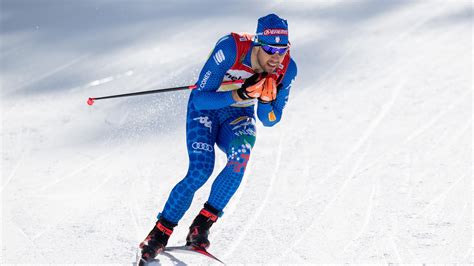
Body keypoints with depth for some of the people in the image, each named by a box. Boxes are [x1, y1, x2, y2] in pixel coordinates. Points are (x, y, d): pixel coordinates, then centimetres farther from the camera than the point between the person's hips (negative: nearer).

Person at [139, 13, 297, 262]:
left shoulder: (286, 69, -19)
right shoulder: (231, 48, -31)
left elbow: (269, 120, -8)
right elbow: (200, 99, -29)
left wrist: (266, 100, -30)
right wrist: (239, 94, -42)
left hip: (239, 117, 3)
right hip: (205, 108, -3)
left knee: (241, 154, -31)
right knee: (200, 171, -24)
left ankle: (203, 224, -20)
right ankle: (160, 233, -4)